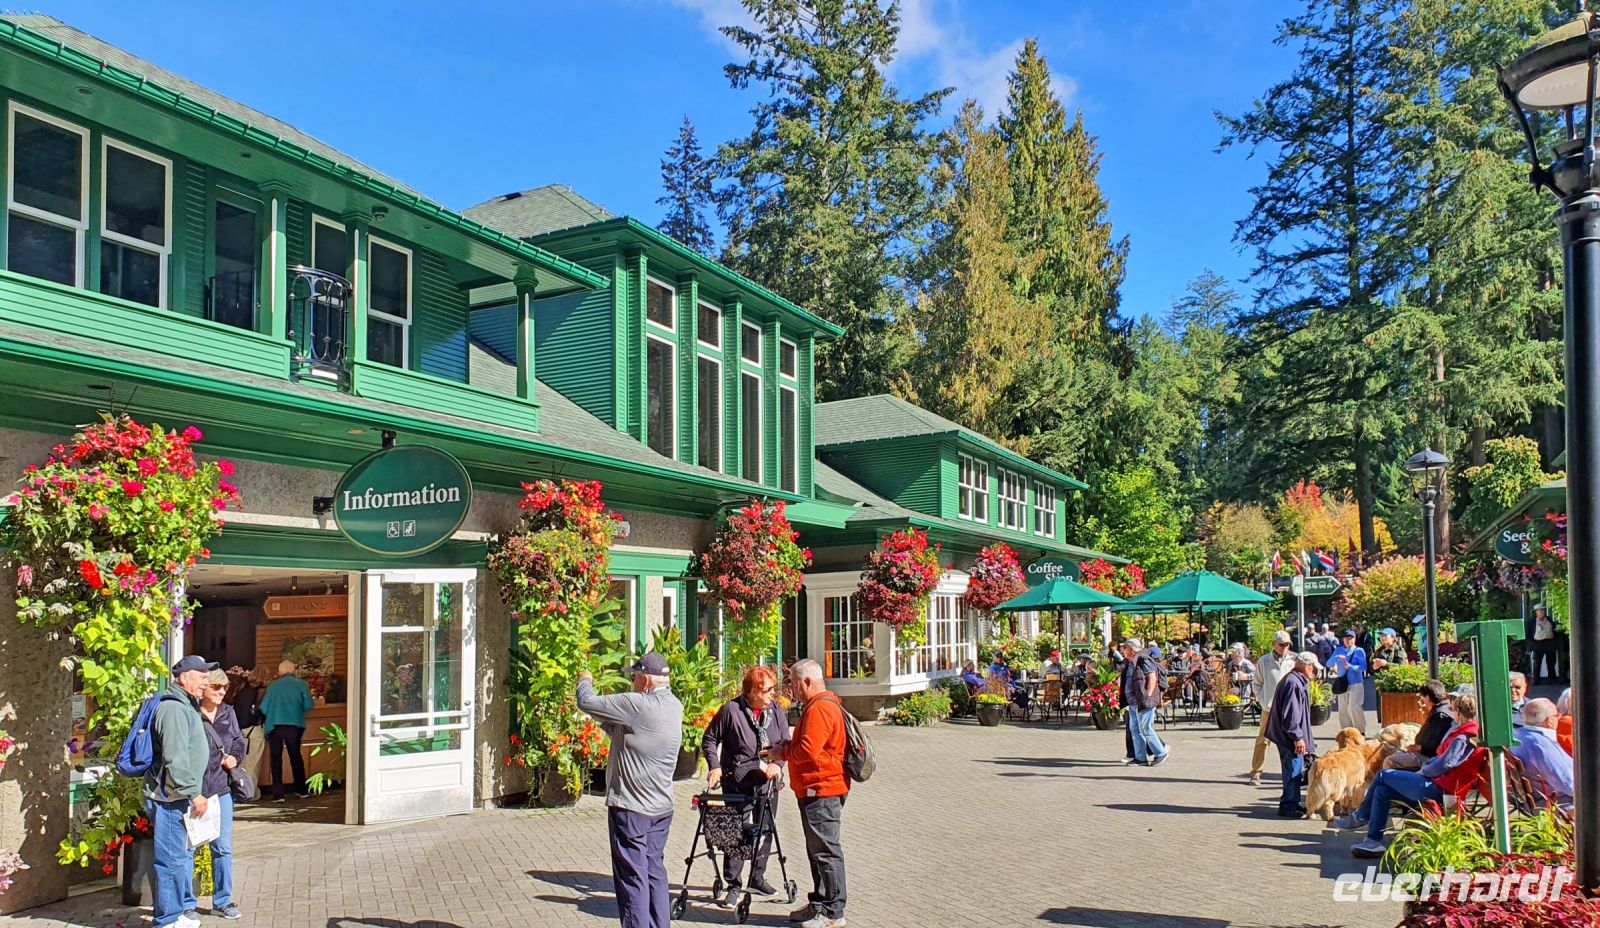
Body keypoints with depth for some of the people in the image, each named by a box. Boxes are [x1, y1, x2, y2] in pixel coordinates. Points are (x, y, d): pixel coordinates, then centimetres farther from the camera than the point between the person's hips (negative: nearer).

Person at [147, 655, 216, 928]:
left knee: (184, 854, 19)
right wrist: (193, 793, -22)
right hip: (170, 797, -11)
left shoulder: (187, 706, 16)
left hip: (180, 796, 11)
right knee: (173, 859, -5)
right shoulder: (174, 708, -18)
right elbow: (175, 759, -25)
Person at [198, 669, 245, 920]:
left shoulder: (228, 713, 8)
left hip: (221, 788, 5)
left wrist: (235, 756, -2)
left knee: (223, 848, 9)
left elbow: (239, 742, 19)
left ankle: (222, 901, 20)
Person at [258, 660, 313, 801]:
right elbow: (308, 705, -5)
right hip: (295, 725, 1)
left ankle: (278, 793, 0)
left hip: (275, 726, -1)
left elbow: (263, 708, 0)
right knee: (296, 757, 16)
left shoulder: (272, 686, 3)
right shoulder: (301, 684, 2)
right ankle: (301, 790, 25)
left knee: (276, 759, 6)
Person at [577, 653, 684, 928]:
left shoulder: (638, 705, -20)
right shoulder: (674, 706, 6)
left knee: (632, 875, -1)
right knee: (654, 869, 15)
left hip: (631, 806, -8)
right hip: (661, 806, 8)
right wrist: (603, 719, 13)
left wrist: (585, 681, 4)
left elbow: (586, 703, -14)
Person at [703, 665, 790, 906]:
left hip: (767, 780, 5)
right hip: (738, 782, -5)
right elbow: (710, 739, -1)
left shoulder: (776, 710, 2)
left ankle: (757, 878, 33)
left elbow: (785, 743, 4)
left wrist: (778, 764, -14)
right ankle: (733, 886, 8)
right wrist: (715, 767, -10)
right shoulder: (731, 710, -10)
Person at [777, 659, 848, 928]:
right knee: (818, 850, 18)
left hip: (821, 791, -11)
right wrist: (785, 749, 12)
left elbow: (807, 750, -25)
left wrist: (782, 753, -8)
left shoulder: (819, 708, -18)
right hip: (820, 790, 11)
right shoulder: (828, 704, 17)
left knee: (826, 851, -4)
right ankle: (820, 904, 27)